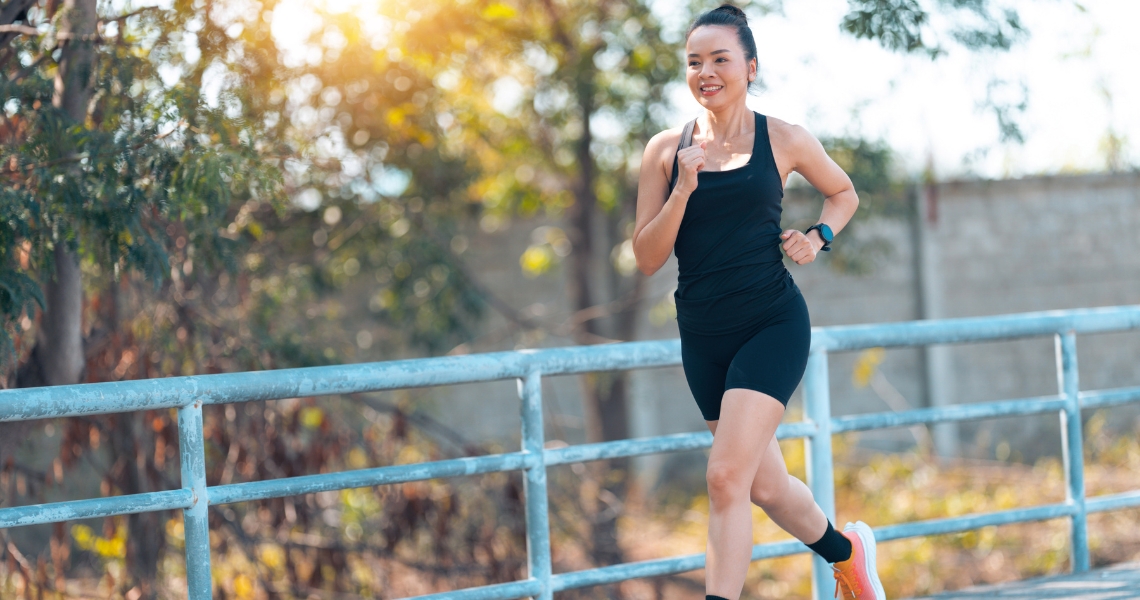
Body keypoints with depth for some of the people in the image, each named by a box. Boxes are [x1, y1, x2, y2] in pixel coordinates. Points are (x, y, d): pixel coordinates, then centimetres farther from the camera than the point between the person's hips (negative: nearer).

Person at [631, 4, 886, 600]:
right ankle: (847, 550, 43)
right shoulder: (666, 150, 2)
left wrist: (818, 236, -2)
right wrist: (683, 189, -14)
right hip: (703, 334, 4)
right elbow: (647, 258, -1)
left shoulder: (783, 141, -1)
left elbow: (843, 193, 18)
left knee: (727, 476, -19)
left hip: (772, 325, -4)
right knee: (765, 487, 15)